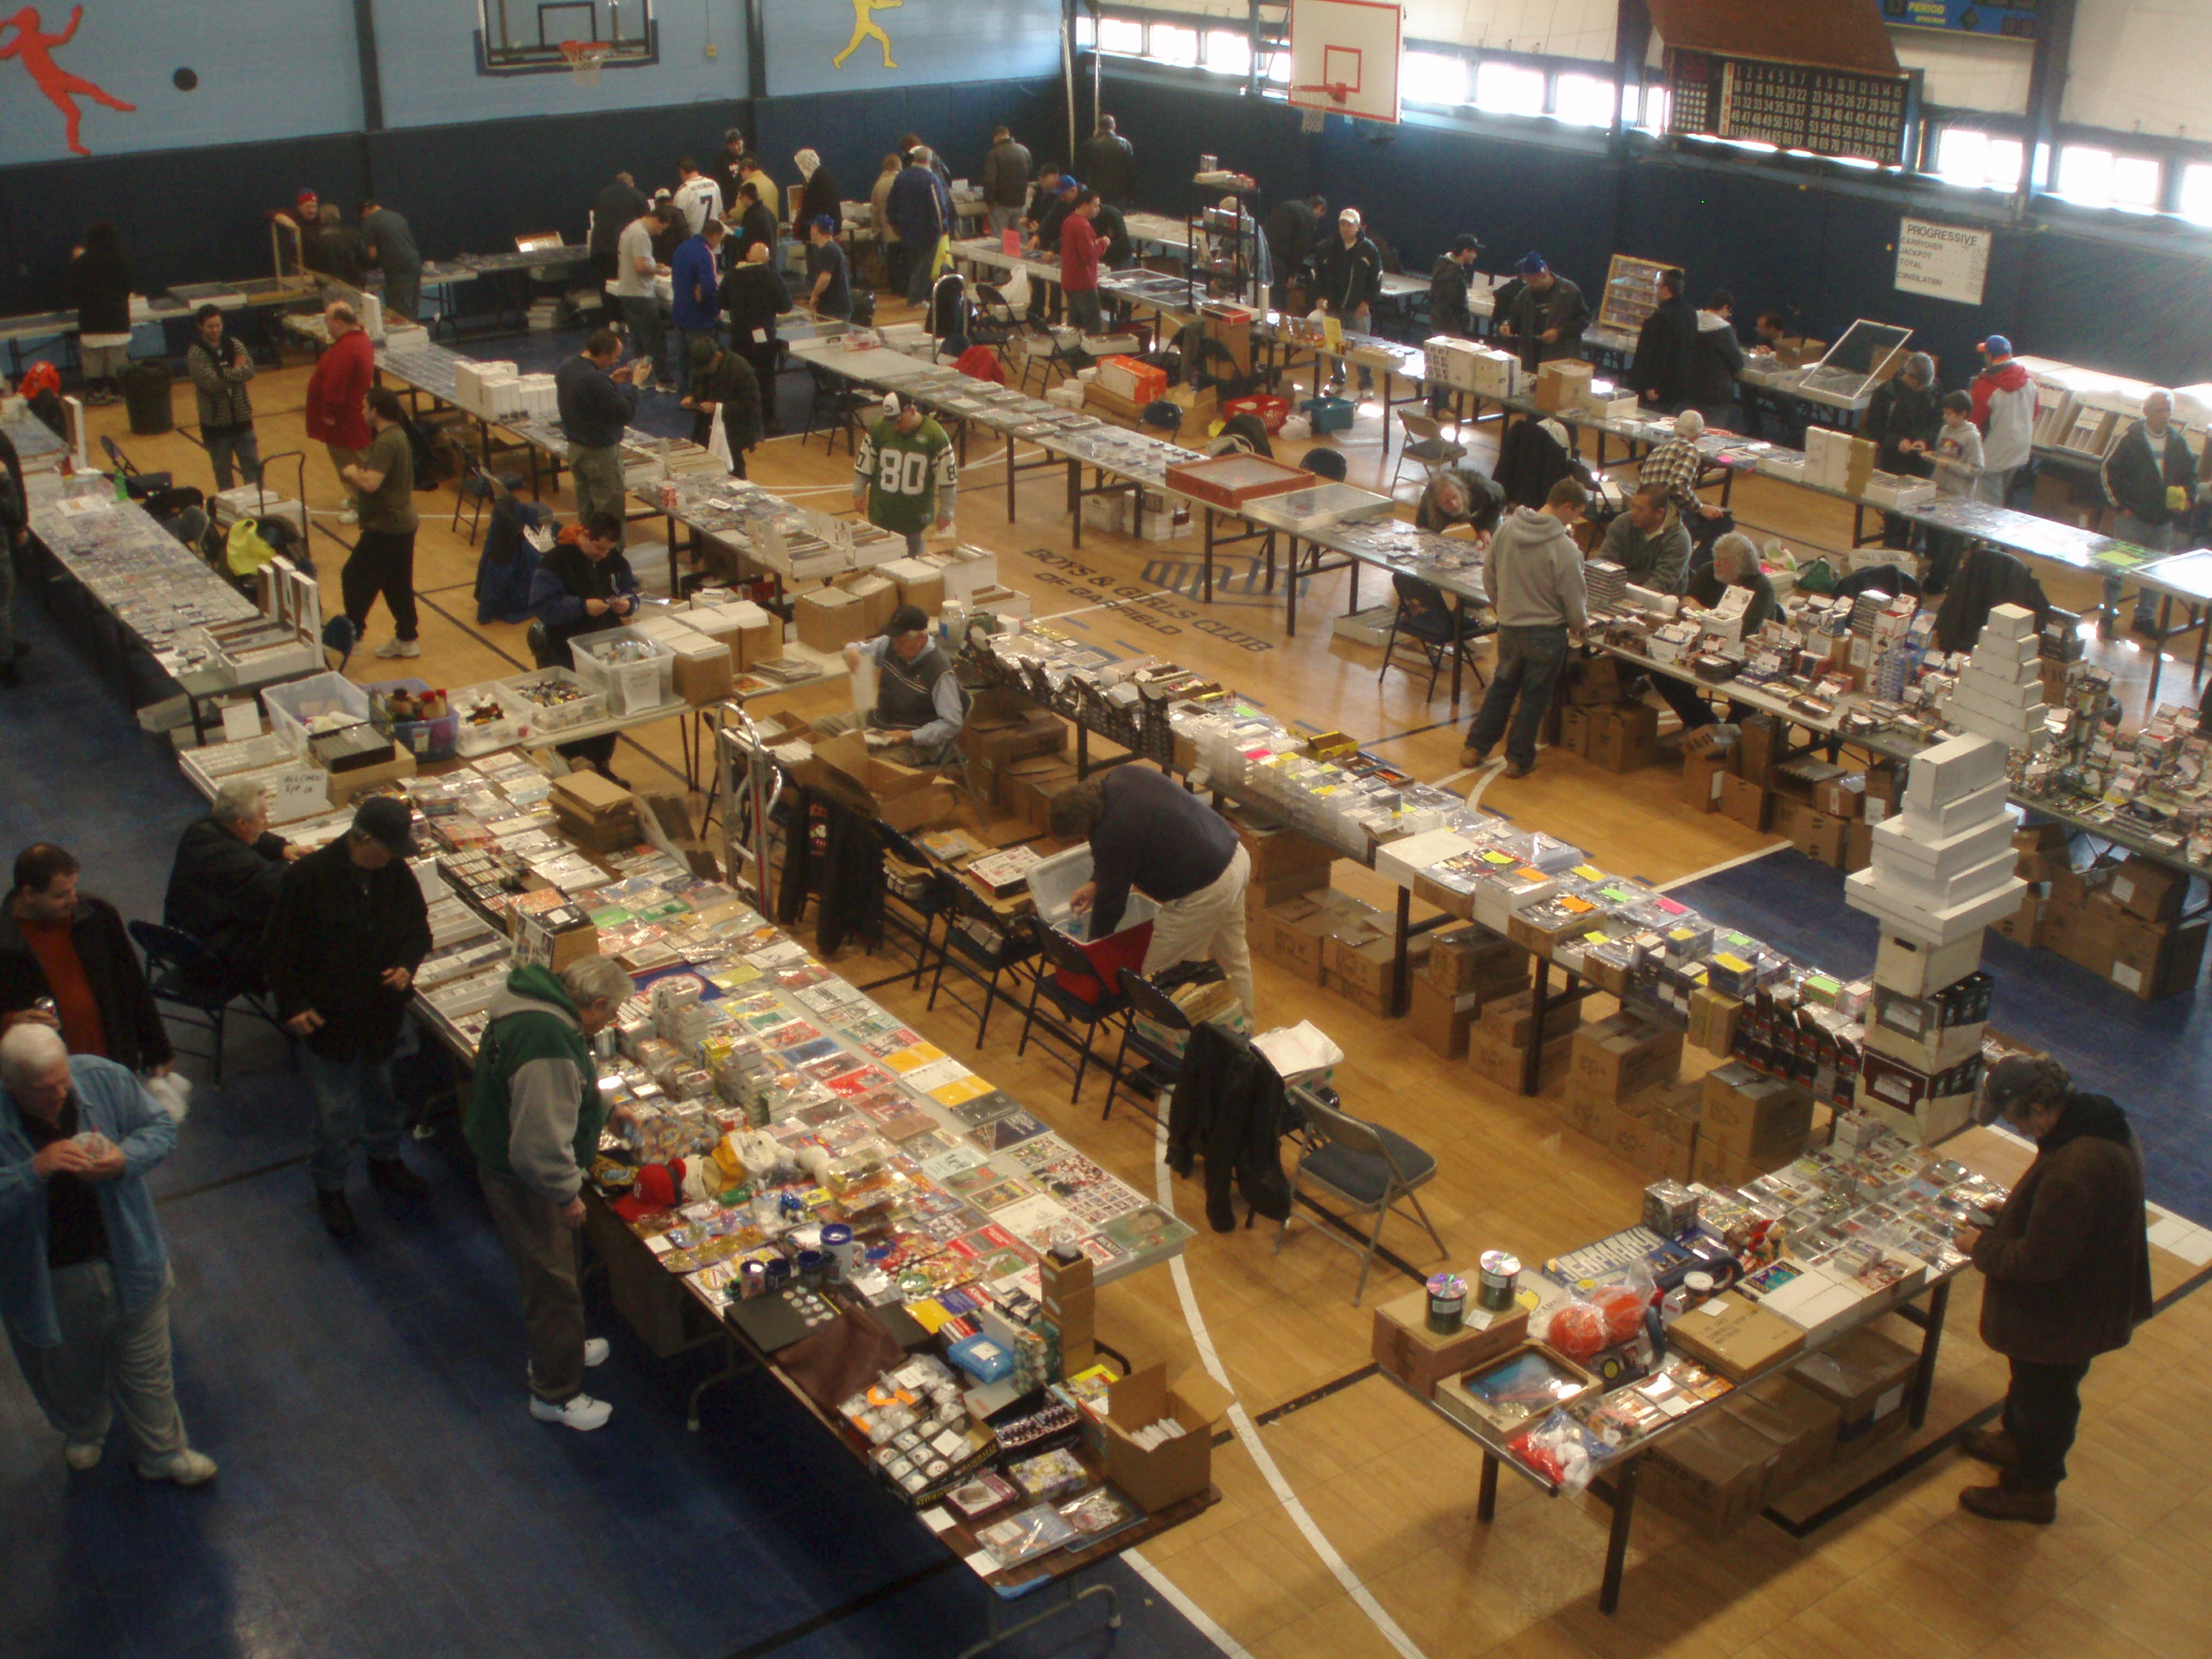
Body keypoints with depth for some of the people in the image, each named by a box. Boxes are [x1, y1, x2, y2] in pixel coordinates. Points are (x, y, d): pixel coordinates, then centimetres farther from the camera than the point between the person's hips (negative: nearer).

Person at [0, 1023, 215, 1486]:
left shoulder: (104, 1078, -18)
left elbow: (161, 1128, -5)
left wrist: (124, 1160, -24)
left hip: (125, 1261, 1)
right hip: (46, 1281, -1)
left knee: (146, 1367, 20)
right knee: (68, 1372, 27)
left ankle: (161, 1452, 44)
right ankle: (82, 1432, 59)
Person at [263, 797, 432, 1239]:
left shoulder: (396, 873, -7)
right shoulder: (309, 877, -21)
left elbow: (418, 928, 8)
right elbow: (279, 948, -11)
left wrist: (407, 965, -11)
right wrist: (292, 1004, -13)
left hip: (383, 1015, 5)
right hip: (328, 1019, -4)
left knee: (386, 1095, 22)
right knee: (335, 1111, 7)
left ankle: (385, 1161, 47)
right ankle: (329, 1188, 27)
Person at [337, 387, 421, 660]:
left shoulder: (385, 443, -21)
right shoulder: (398, 435, 11)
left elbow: (370, 483, -30)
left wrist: (351, 473, -11)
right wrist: (362, 468, 8)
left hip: (386, 527, -10)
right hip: (403, 522, 10)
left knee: (354, 577, 0)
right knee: (398, 584, 16)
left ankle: (351, 635, 6)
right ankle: (407, 638, 22)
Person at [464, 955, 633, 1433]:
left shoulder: (539, 1004, -4)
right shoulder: (548, 1045, -36)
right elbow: (540, 1144, -34)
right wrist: (567, 1194, -19)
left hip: (505, 1158, 10)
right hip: (523, 1182, -10)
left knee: (558, 1270, 28)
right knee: (554, 1284, 7)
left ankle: (560, 1348, 50)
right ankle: (555, 1394, 25)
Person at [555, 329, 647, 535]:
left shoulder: (565, 369, 1)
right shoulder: (594, 379, -29)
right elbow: (625, 413, -25)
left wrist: (612, 381, 9)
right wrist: (635, 382, -15)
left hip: (575, 448, 9)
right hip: (600, 453, -9)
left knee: (585, 511, 19)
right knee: (611, 512, 2)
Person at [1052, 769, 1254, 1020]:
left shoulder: (1113, 835, -21)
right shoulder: (1122, 776, 3)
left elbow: (1110, 902, -8)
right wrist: (1095, 883, 15)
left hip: (1205, 891, -10)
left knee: (1158, 980, 5)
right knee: (1233, 958, 27)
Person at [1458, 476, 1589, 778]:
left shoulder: (1506, 528, -6)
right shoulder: (1564, 548, -23)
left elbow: (1488, 574, 6)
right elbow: (1574, 598, -15)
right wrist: (1579, 626, 5)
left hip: (1508, 626, 5)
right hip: (1545, 633, -5)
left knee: (1502, 686, 22)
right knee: (1534, 696, 11)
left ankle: (1475, 748, 26)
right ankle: (1519, 759, 21)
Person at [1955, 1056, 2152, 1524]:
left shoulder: (2072, 1171, -41)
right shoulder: (2106, 1124, -10)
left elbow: (2038, 1261, -31)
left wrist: (1982, 1247, -15)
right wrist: (2004, 1219, 2)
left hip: (2061, 1317, -9)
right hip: (2090, 1294, 9)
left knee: (2045, 1394, 16)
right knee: (2031, 1380, 32)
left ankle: (2033, 1489, 38)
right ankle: (2016, 1439, 57)